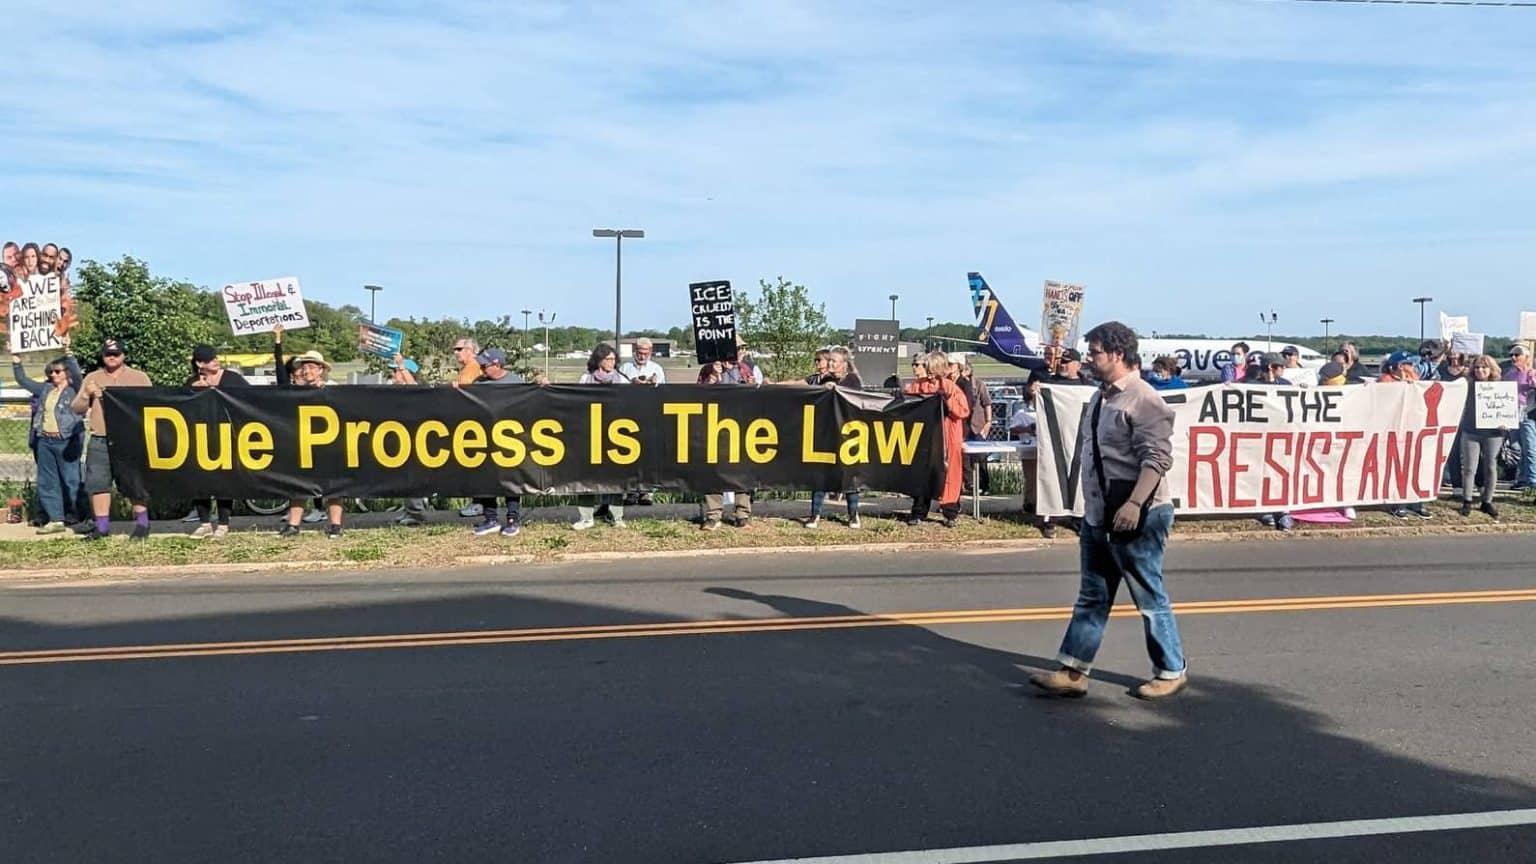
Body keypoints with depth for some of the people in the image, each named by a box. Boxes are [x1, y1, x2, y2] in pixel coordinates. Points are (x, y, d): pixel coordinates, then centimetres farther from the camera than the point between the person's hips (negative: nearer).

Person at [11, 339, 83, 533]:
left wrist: (67, 351, -25)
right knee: (47, 481, 6)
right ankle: (55, 519, 10)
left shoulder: (74, 389, -2)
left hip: (66, 441, -7)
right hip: (44, 441, 7)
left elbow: (77, 373, -19)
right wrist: (16, 360, 18)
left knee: (71, 480, -3)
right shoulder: (45, 389, 16)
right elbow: (22, 380, 24)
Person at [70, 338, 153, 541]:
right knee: (98, 483, 4)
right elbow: (77, 408, 9)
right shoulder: (92, 379, 13)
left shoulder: (139, 378, 7)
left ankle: (142, 524, 7)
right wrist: (87, 394, -9)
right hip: (100, 441, 3)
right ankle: (101, 526, 12)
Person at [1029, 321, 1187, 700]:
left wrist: (1134, 504, -30)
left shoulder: (1143, 399, -16)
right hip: (1098, 516, 9)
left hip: (1136, 518, -9)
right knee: (1092, 597, 11)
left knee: (1150, 598, 5)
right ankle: (1073, 673, 15)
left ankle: (1171, 672, 21)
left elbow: (1157, 458, -23)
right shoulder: (1102, 396, 13)